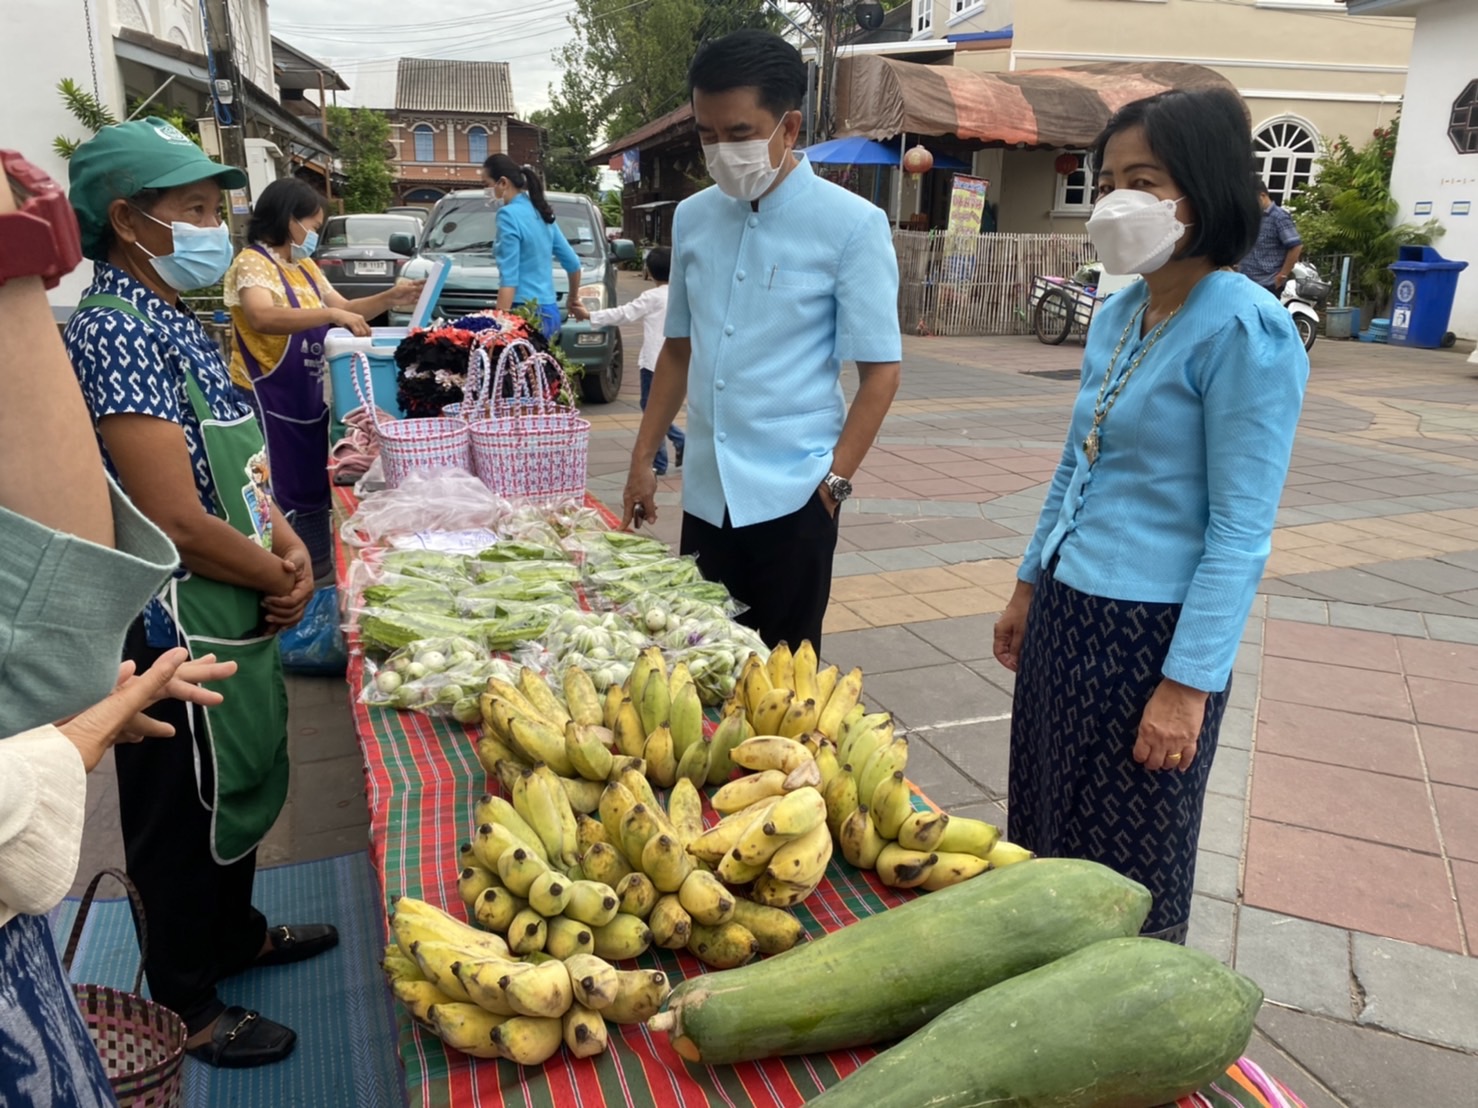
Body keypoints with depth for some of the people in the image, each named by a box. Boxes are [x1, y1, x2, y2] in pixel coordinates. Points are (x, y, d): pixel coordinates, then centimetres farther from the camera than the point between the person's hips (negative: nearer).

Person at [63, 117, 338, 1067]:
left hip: (241, 621, 9)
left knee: (243, 788, 25)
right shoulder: (117, 328, -22)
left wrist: (291, 547, -2)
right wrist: (281, 579, -11)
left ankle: (236, 931, 48)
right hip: (180, 633, -9)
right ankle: (186, 1005, 31)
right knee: (184, 818, 10)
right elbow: (176, 523, -27)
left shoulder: (178, 321, 8)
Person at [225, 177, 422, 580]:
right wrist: (330, 313, -37)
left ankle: (318, 571, 30)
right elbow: (262, 318, -33)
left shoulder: (305, 267, 12)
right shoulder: (252, 263, -14)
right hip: (268, 400, -9)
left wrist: (390, 298, 4)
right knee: (277, 493, -4)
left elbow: (344, 309, 18)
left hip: (307, 395, 9)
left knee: (315, 487, 17)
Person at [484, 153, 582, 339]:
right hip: (550, 312, 9)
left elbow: (509, 278, -17)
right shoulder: (541, 213, 14)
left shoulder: (509, 214, -10)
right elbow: (573, 263, 21)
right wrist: (573, 299, 36)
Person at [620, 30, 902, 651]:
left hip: (792, 495, -4)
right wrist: (643, 459, 13)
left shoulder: (851, 225, -8)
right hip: (705, 493, 5)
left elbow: (879, 371, -7)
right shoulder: (692, 218, 6)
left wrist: (834, 481, -12)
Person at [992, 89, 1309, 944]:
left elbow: (1242, 531, -17)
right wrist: (1029, 589, 18)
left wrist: (1189, 683, -17)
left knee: (1129, 872, 10)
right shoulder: (1120, 312, 7)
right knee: (1045, 839, 20)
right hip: (1067, 613, 8)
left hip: (1152, 632, -8)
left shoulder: (1243, 330, -16)